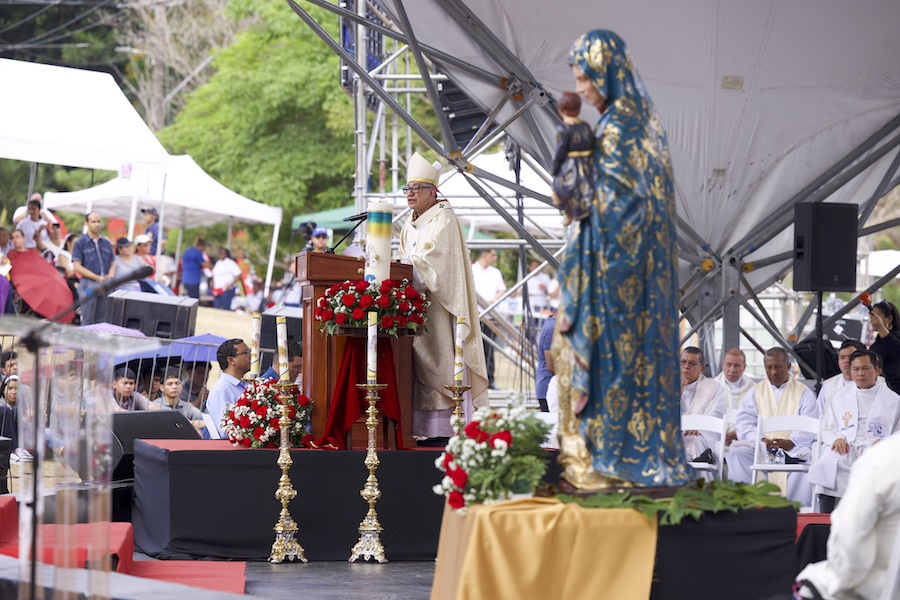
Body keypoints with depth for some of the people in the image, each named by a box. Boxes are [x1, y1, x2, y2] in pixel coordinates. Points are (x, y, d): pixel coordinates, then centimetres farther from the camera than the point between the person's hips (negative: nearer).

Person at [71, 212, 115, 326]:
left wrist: (110, 277, -6)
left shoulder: (106, 243, 15)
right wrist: (97, 278, -14)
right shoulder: (80, 243, 0)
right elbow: (77, 267, -6)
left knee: (102, 321, 5)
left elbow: (112, 264, 18)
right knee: (88, 321, -5)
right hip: (89, 285, -4)